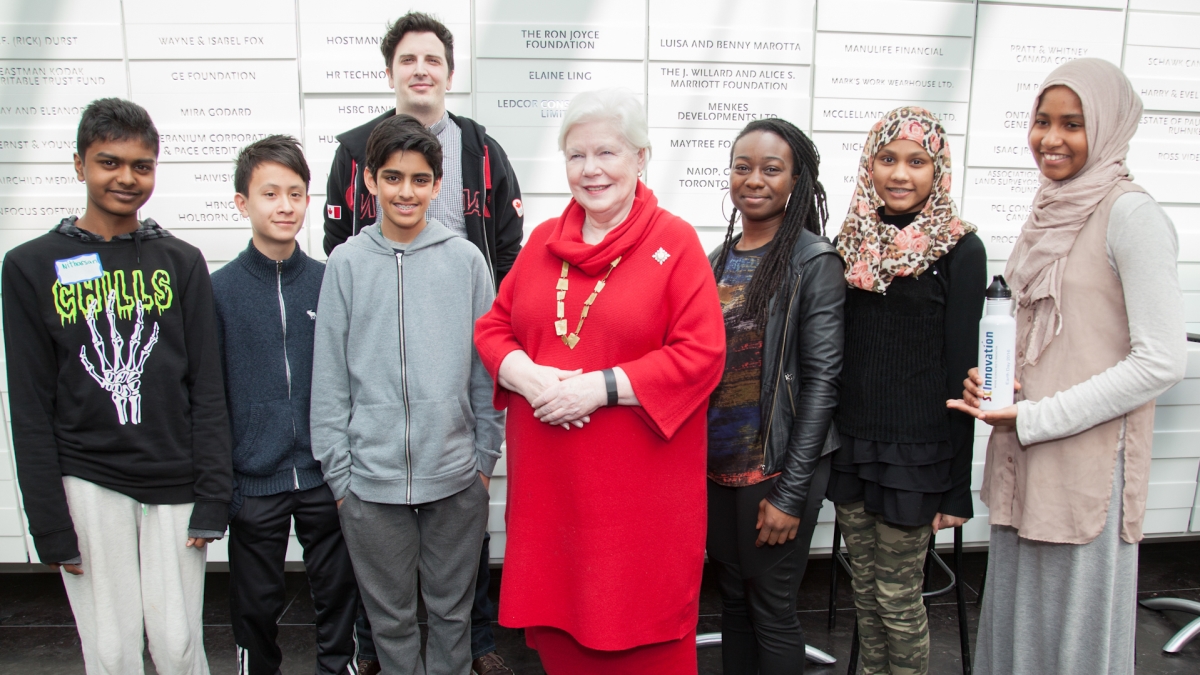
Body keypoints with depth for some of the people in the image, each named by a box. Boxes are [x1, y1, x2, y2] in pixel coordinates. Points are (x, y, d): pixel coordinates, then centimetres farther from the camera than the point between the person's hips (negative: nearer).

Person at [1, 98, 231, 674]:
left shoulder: (181, 262, 5)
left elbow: (207, 389, 3)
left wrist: (212, 497, -2)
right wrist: (50, 523, -2)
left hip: (174, 484, 1)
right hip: (86, 482, 0)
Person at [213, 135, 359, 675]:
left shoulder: (329, 282, 0)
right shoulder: (218, 290, -4)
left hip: (326, 476, 1)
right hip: (253, 482, -1)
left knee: (337, 591, 16)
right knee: (256, 604, 14)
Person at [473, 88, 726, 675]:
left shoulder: (674, 241, -5)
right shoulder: (544, 240, 10)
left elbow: (702, 353, -12)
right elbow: (493, 325, 12)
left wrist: (601, 387, -18)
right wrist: (528, 376, -9)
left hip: (641, 487, -4)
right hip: (547, 480, 4)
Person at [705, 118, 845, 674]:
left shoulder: (814, 262, -10)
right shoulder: (718, 259, 8)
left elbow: (821, 379, -13)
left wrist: (791, 493, -15)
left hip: (776, 468, -5)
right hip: (715, 464, 6)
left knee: (772, 610, 7)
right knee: (733, 599, 17)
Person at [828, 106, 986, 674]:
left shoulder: (959, 250, -8)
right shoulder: (853, 241, 5)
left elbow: (961, 370, -8)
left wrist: (957, 486, -7)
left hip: (915, 452, -4)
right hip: (850, 444, 5)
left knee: (898, 597, 7)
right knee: (864, 589, 17)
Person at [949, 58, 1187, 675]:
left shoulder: (1129, 213, -12)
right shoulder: (1050, 209, 11)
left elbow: (1162, 360, -17)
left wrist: (1036, 417, -16)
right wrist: (991, 379, 1)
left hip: (1087, 459, -7)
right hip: (1024, 452, 7)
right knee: (1014, 616, 17)